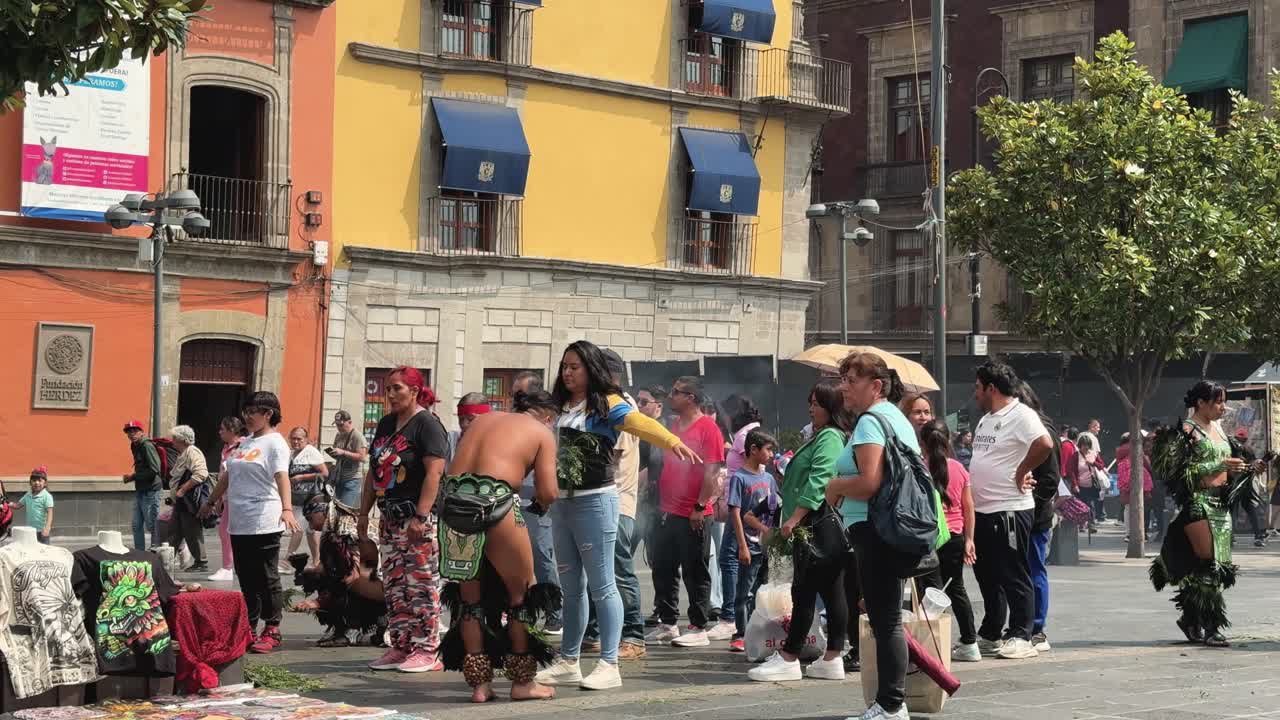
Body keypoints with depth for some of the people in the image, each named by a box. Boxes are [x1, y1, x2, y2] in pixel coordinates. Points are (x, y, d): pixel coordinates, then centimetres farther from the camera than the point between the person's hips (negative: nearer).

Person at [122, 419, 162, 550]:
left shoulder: (147, 446, -14)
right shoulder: (135, 446, 15)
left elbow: (154, 470, -21)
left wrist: (133, 476, -15)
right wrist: (131, 477, 7)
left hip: (150, 491, -10)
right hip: (139, 490, 10)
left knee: (152, 526, -5)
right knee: (137, 526, 11)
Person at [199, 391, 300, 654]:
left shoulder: (275, 443, -8)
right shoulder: (245, 443, 17)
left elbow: (282, 477, -23)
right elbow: (227, 476, 28)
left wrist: (287, 509, -36)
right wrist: (211, 502, 35)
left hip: (264, 524, -8)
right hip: (239, 523, 8)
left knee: (266, 578, -2)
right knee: (246, 578, 11)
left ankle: (272, 631, 3)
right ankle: (249, 629, 17)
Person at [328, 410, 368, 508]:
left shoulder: (357, 436, -9)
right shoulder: (339, 436, 15)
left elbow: (362, 457, -17)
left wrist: (343, 452, -22)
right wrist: (331, 453, 1)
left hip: (352, 479, -8)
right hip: (339, 478, 8)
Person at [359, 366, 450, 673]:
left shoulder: (427, 424, -9)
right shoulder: (386, 424, 16)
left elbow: (434, 472, -18)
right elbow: (374, 472, 22)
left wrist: (420, 517, -24)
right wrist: (364, 513, 17)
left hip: (419, 519, -9)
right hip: (390, 518, 9)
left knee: (420, 584, -7)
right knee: (393, 584, 9)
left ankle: (427, 650, -3)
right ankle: (400, 646, 16)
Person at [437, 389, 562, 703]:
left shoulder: (484, 419, 28)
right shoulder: (542, 432, 13)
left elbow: (462, 467, 18)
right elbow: (547, 492, 3)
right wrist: (539, 505, 24)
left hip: (452, 499, 5)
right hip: (492, 499, -5)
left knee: (469, 595, 17)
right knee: (521, 592, 13)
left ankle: (479, 682, 19)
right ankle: (522, 682, 18)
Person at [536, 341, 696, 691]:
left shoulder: (607, 404, -10)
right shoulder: (562, 407, 11)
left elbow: (641, 423, -27)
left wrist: (672, 441, -45)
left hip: (595, 501, -8)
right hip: (561, 502, 8)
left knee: (601, 585, -5)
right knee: (571, 587, 15)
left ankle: (609, 665, -1)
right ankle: (568, 662, 23)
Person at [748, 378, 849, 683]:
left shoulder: (830, 437, -11)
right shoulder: (821, 435, 21)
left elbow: (818, 482, -20)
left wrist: (794, 518, -20)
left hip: (818, 524, -10)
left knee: (804, 590, -7)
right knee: (832, 590, 8)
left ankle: (788, 659, -4)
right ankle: (832, 659, 9)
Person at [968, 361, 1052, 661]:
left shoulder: (1020, 415, -13)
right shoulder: (986, 419, 17)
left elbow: (1045, 445, -28)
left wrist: (1021, 472, -18)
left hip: (1010, 509, -10)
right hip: (981, 511, 10)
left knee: (1014, 576, -4)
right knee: (987, 576, 16)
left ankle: (1020, 637, 0)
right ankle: (990, 635, 25)